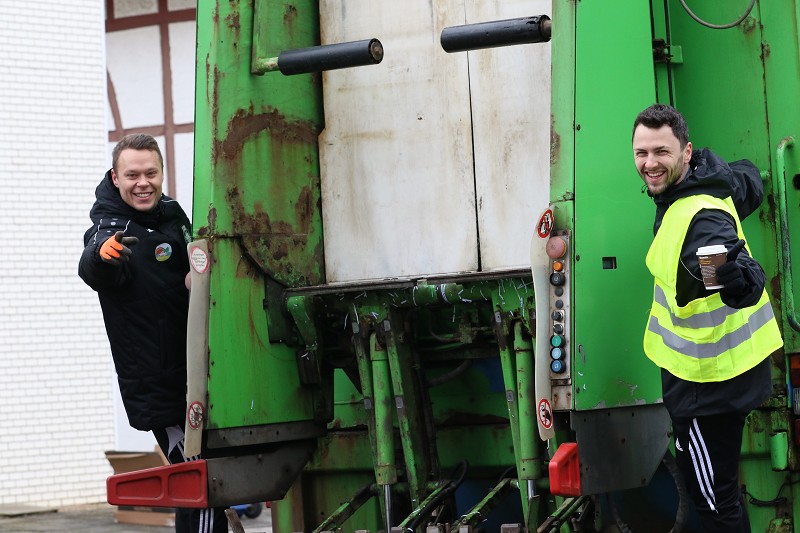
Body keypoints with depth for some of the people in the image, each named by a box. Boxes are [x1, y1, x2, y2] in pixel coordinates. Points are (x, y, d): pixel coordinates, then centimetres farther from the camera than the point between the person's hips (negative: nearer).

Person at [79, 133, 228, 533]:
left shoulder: (172, 214, 7)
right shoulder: (111, 229, -16)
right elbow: (92, 272, -41)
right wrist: (102, 255, -61)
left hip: (197, 376, 8)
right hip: (159, 390, -8)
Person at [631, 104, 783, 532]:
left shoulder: (702, 218, -30)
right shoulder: (713, 181, -2)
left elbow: (750, 287, -45)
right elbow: (749, 180, 21)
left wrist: (733, 275, -66)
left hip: (708, 380, -10)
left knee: (715, 498, 0)